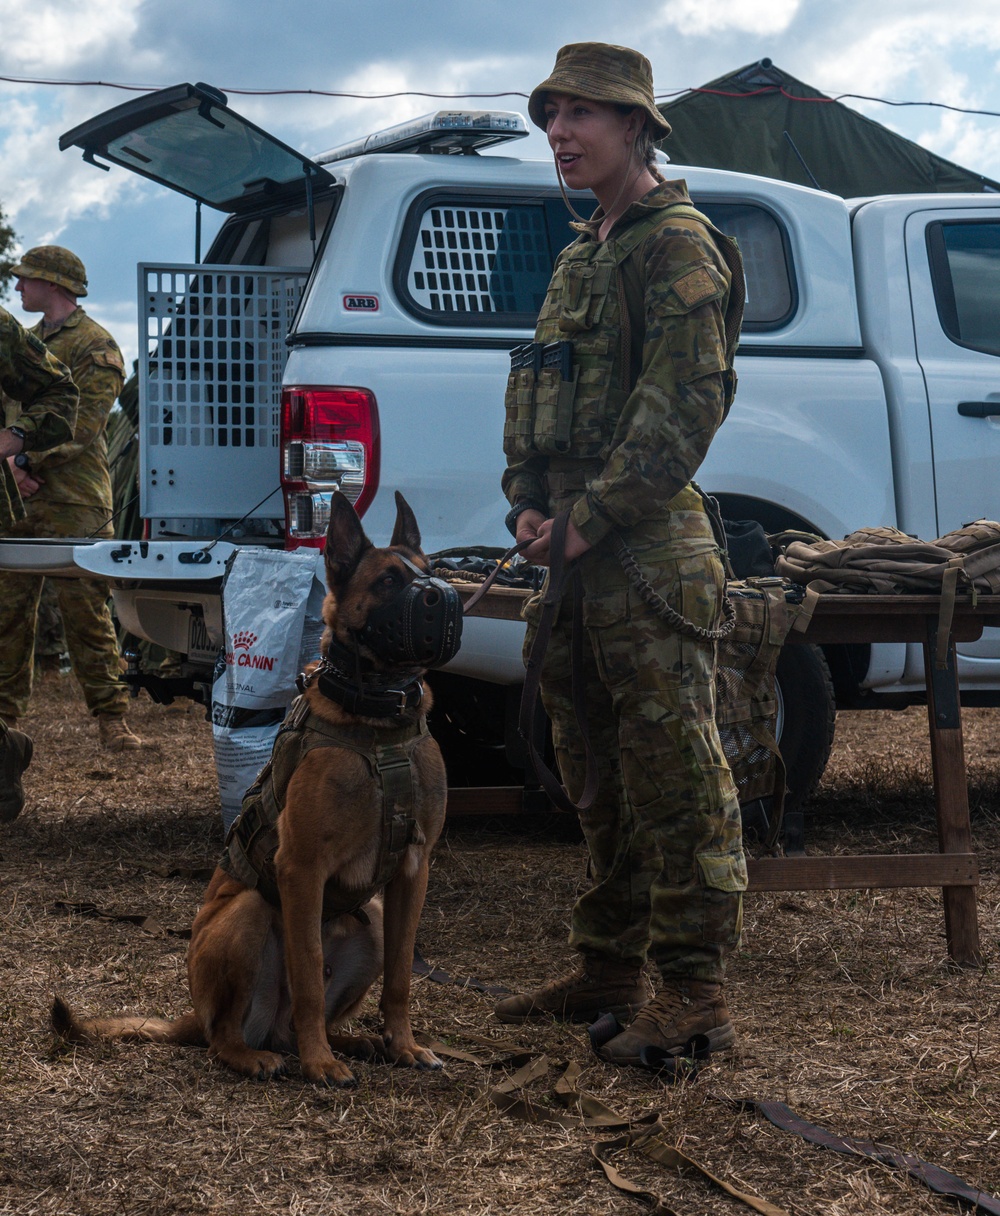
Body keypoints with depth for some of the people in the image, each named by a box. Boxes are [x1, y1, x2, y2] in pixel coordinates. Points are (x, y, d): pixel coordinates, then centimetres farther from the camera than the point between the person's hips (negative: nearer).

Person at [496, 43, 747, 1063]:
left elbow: (685, 405, -18)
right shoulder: (581, 255, 21)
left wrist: (595, 518, -18)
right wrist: (528, 503, 6)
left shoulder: (676, 243, -8)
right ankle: (608, 970, 25)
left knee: (672, 769, -7)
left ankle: (695, 995, -3)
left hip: (647, 544, -10)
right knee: (595, 775, 15)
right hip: (572, 549, 10)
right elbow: (537, 392, 21)